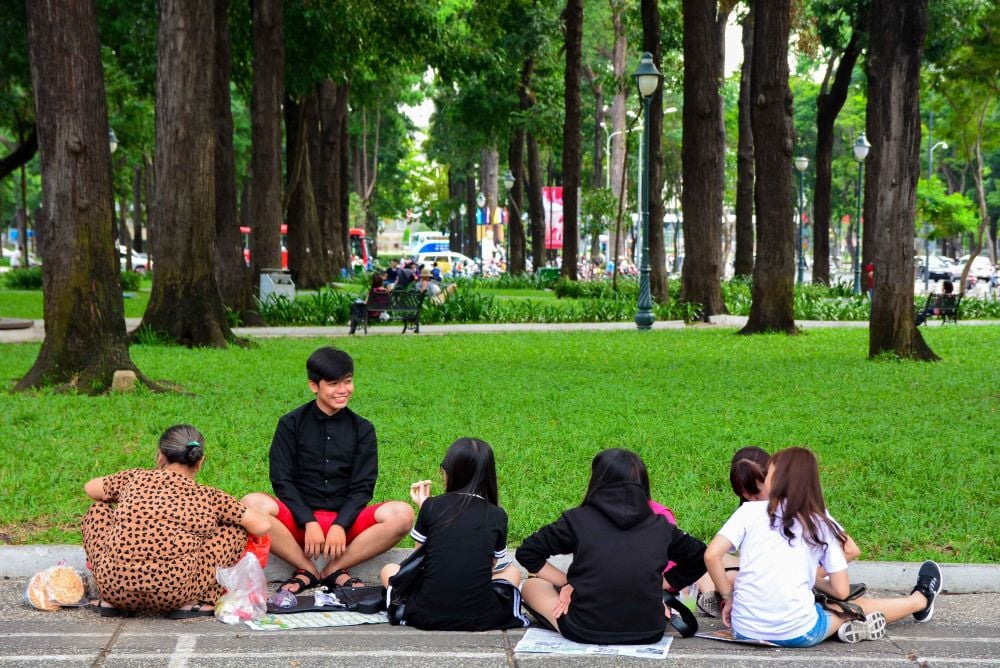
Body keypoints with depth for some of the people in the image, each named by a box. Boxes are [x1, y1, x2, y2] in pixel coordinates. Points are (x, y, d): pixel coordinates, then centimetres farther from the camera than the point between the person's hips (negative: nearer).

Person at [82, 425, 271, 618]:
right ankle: (191, 603, 6)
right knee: (235, 531, 16)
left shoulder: (136, 478, 16)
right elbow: (262, 526, 13)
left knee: (99, 511, 29)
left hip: (114, 590, 2)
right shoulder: (208, 497, 11)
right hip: (173, 596, -2)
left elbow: (89, 487, 33)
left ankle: (110, 601, 18)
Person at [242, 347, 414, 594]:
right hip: (299, 520, -1)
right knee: (253, 504, -31)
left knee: (402, 514, -26)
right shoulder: (291, 424, 4)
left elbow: (362, 487, 1)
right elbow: (282, 481, -2)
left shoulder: (362, 429, 7)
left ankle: (334, 570, -19)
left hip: (345, 521, 1)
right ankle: (308, 570, -20)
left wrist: (340, 526, -16)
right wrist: (309, 523, -17)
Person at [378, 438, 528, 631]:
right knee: (511, 571, 32)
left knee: (389, 569, 30)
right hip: (481, 618, 0)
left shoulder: (431, 507, 0)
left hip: (427, 616, 0)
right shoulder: (497, 516, 2)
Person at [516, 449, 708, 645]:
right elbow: (698, 558, 12)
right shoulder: (661, 527, -1)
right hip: (649, 633, 1)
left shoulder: (578, 520, -8)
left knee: (532, 586, 23)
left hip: (585, 633, -1)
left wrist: (565, 583, 7)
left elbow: (527, 553, -1)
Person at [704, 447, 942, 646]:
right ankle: (920, 601, 52)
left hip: (746, 630, -1)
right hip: (797, 634, 1)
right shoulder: (821, 523, 6)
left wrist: (728, 597, 6)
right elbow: (842, 592, 5)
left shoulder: (750, 510, 3)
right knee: (855, 606, 27)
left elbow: (711, 555, -7)